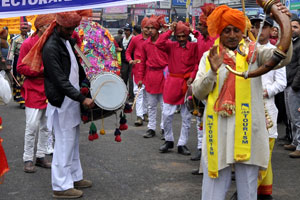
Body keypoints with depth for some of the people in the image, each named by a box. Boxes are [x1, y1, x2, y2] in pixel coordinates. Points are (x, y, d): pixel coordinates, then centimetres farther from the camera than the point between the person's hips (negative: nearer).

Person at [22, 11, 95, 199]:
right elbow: (60, 81, -22)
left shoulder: (68, 40, 9)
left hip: (72, 99, 9)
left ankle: (75, 177, 29)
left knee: (73, 141, 17)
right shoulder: (51, 48, -19)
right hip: (61, 102, -9)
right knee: (64, 144, -3)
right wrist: (82, 98, -24)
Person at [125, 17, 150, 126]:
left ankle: (145, 113, 26)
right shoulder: (135, 39, 0)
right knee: (138, 91, -7)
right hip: (138, 69, -2)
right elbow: (128, 52, 11)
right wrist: (130, 60, -6)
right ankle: (139, 116, -8)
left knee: (147, 92, 12)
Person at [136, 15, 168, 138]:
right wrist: (140, 78, 8)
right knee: (151, 105, 11)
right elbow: (143, 62, 12)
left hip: (163, 75, -3)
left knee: (164, 104, 3)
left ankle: (164, 129, 13)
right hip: (149, 76, 4)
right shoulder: (145, 44, 6)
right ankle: (151, 128, 19)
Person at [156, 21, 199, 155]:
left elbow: (197, 64, 2)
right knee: (167, 114, 0)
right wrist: (170, 30, -8)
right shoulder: (171, 46, 5)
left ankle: (182, 144, 15)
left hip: (187, 84, 0)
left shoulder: (194, 47, 3)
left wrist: (192, 77, -13)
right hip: (172, 83, 0)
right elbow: (159, 44, -13)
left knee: (187, 117, 4)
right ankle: (168, 141, 20)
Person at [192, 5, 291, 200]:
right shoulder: (209, 56, 9)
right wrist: (213, 71, -14)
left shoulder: (253, 53, 4)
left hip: (247, 132, -1)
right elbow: (198, 93, 2)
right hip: (218, 134, 1)